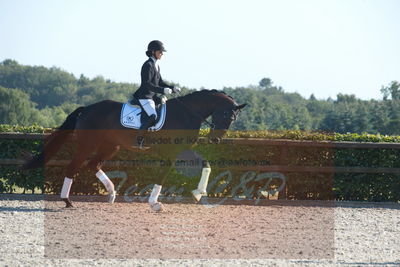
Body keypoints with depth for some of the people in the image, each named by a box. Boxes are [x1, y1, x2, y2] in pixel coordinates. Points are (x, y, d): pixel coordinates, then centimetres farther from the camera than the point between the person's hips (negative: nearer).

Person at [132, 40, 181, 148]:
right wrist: (162, 90, -28)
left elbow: (160, 82, 22)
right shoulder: (148, 65, -15)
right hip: (144, 97, -10)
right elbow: (147, 84, -23)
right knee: (153, 116, -28)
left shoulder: (156, 65, 15)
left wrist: (172, 88, 7)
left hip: (153, 96, 10)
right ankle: (138, 141, -22)